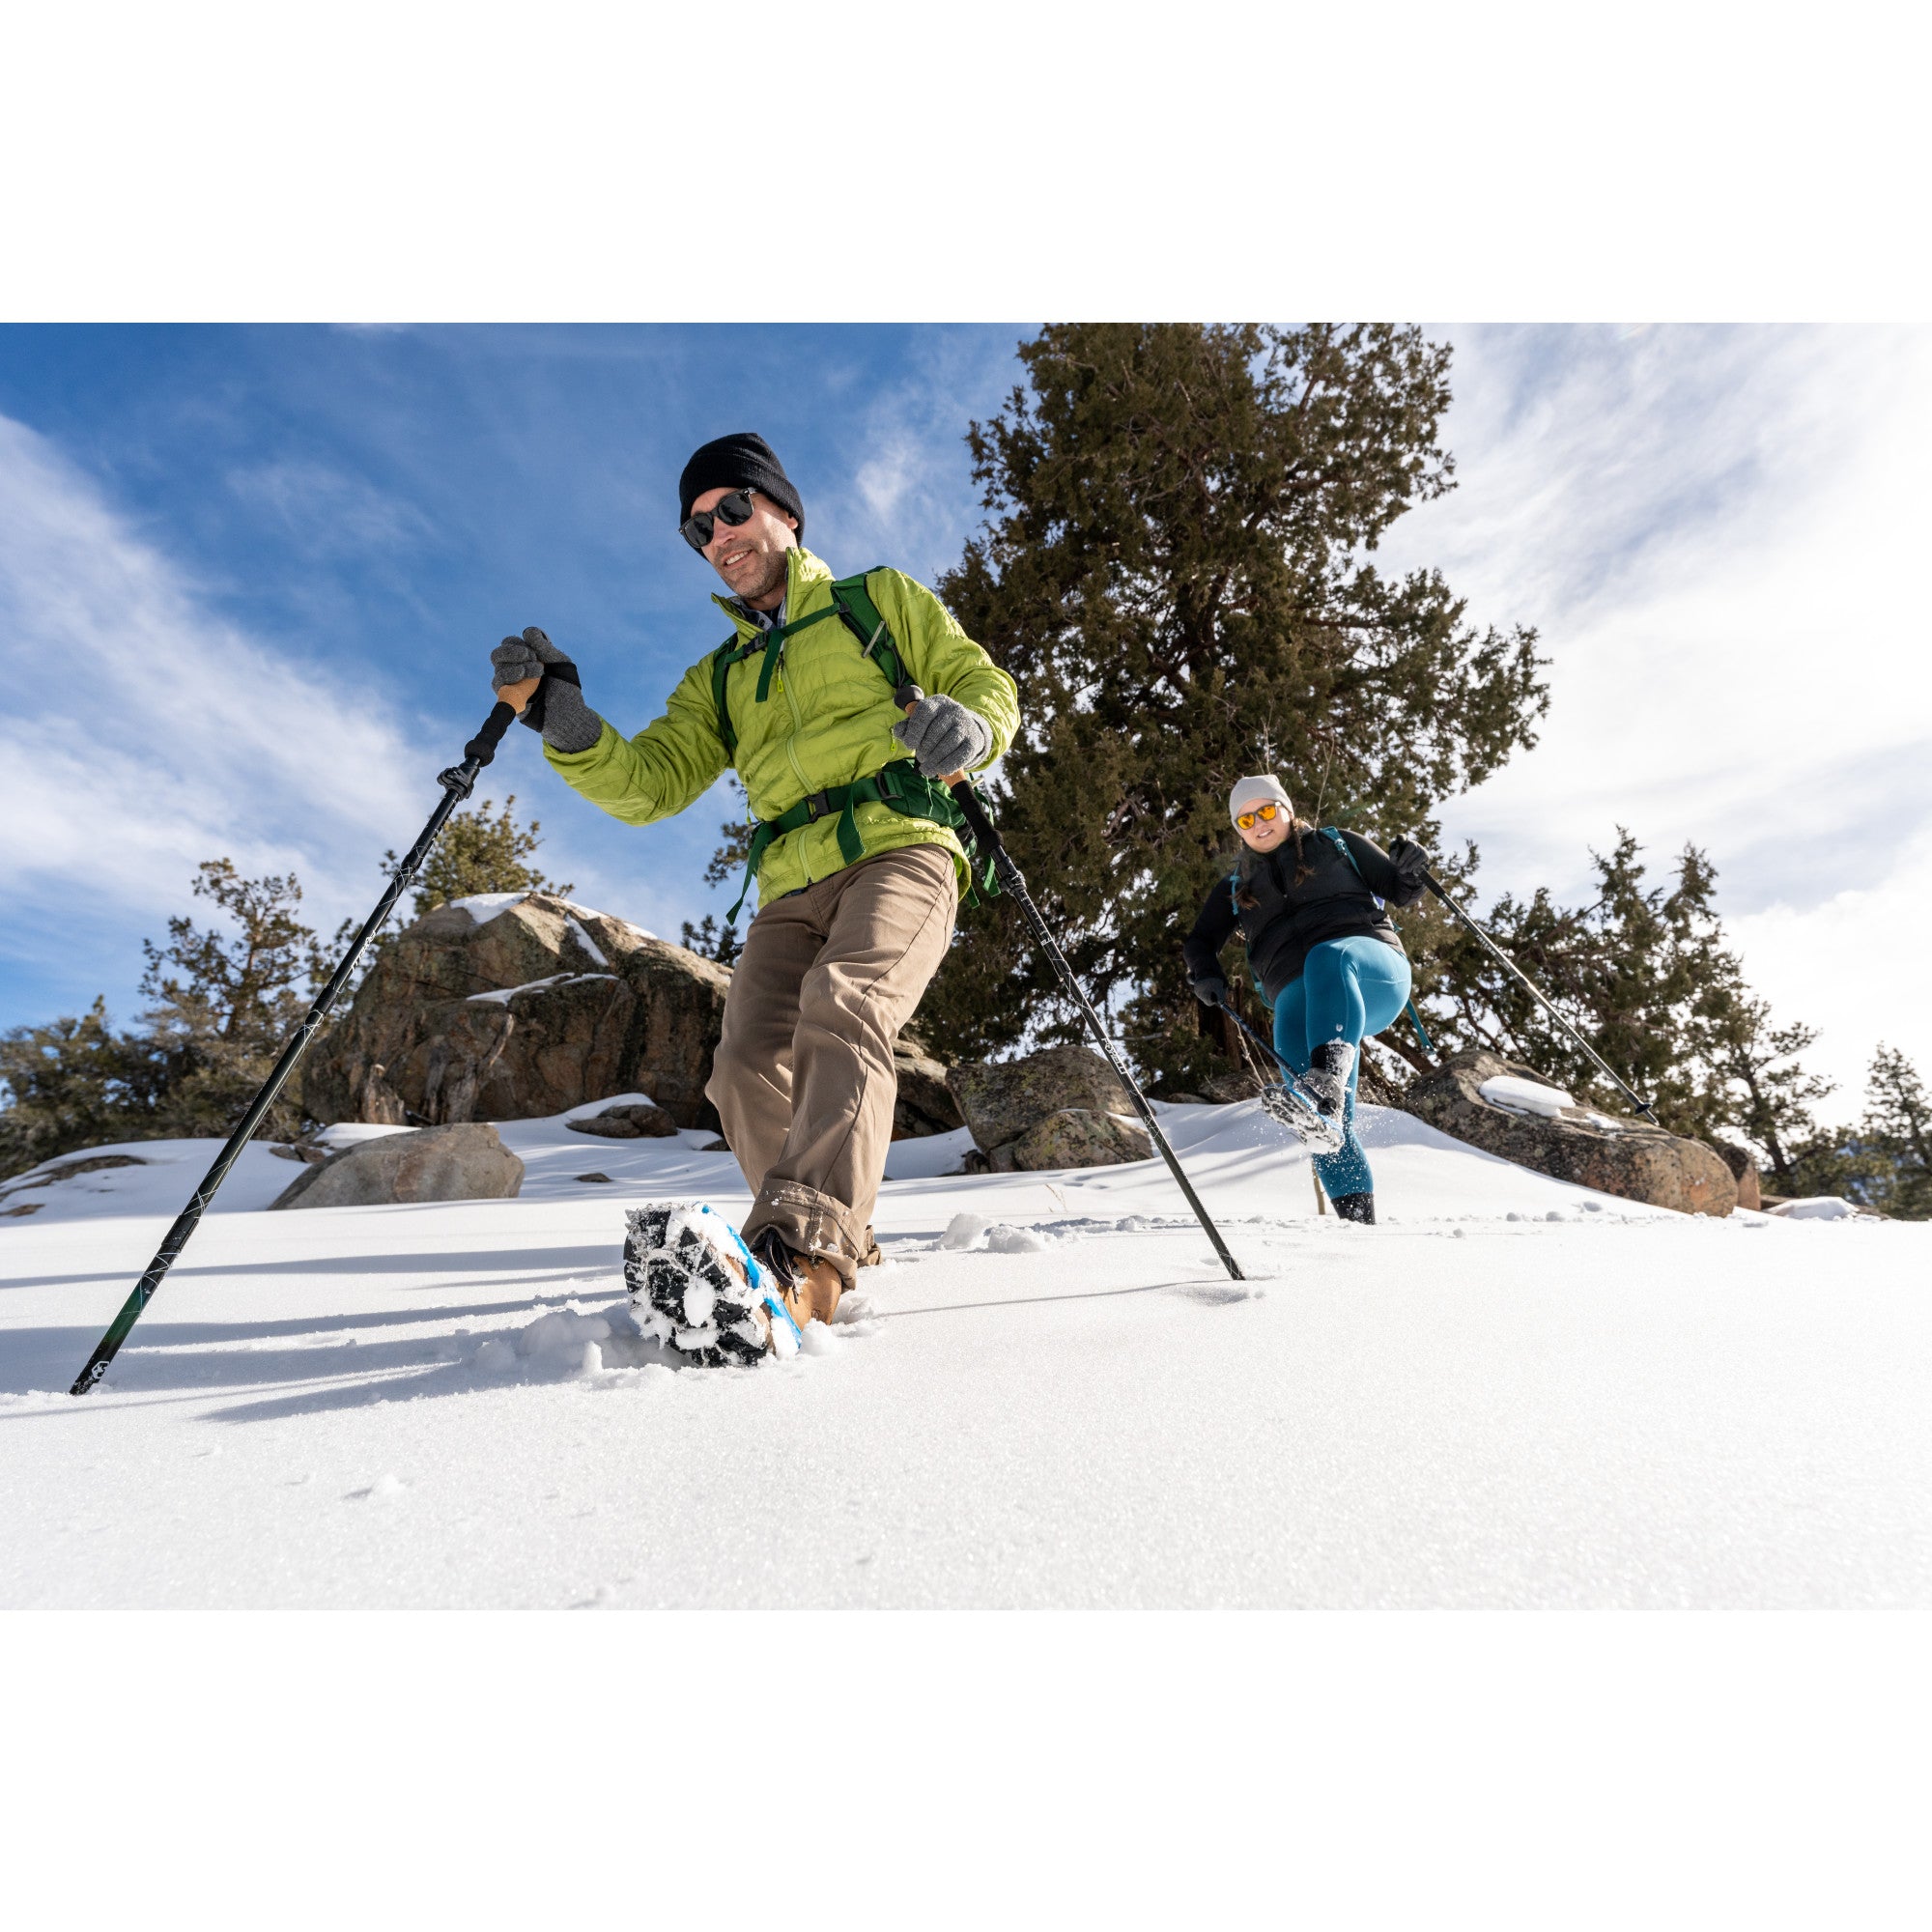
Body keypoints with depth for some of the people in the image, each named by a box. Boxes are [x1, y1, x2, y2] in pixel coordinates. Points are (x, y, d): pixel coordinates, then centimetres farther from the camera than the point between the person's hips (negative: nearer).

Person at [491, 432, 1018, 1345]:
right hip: (792, 891, 4)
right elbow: (648, 785, 15)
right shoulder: (717, 679, 29)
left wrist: (966, 727, -13)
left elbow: (988, 686, 11)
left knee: (839, 1006, -32)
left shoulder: (883, 600, 21)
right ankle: (837, 1238, 5)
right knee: (748, 1070, -16)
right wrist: (563, 722, -3)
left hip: (901, 853, -3)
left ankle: (802, 1254, -43)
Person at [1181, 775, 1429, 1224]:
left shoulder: (1337, 845, 23)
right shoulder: (1236, 887, 27)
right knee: (1323, 1119, -19)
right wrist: (1206, 975, 8)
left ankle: (1331, 1078, -60)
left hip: (1373, 968, -2)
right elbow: (1199, 942, 30)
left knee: (1327, 956, -40)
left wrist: (1409, 870, 1)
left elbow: (1400, 891, 25)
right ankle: (1357, 1215, -19)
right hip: (1297, 997, 3)